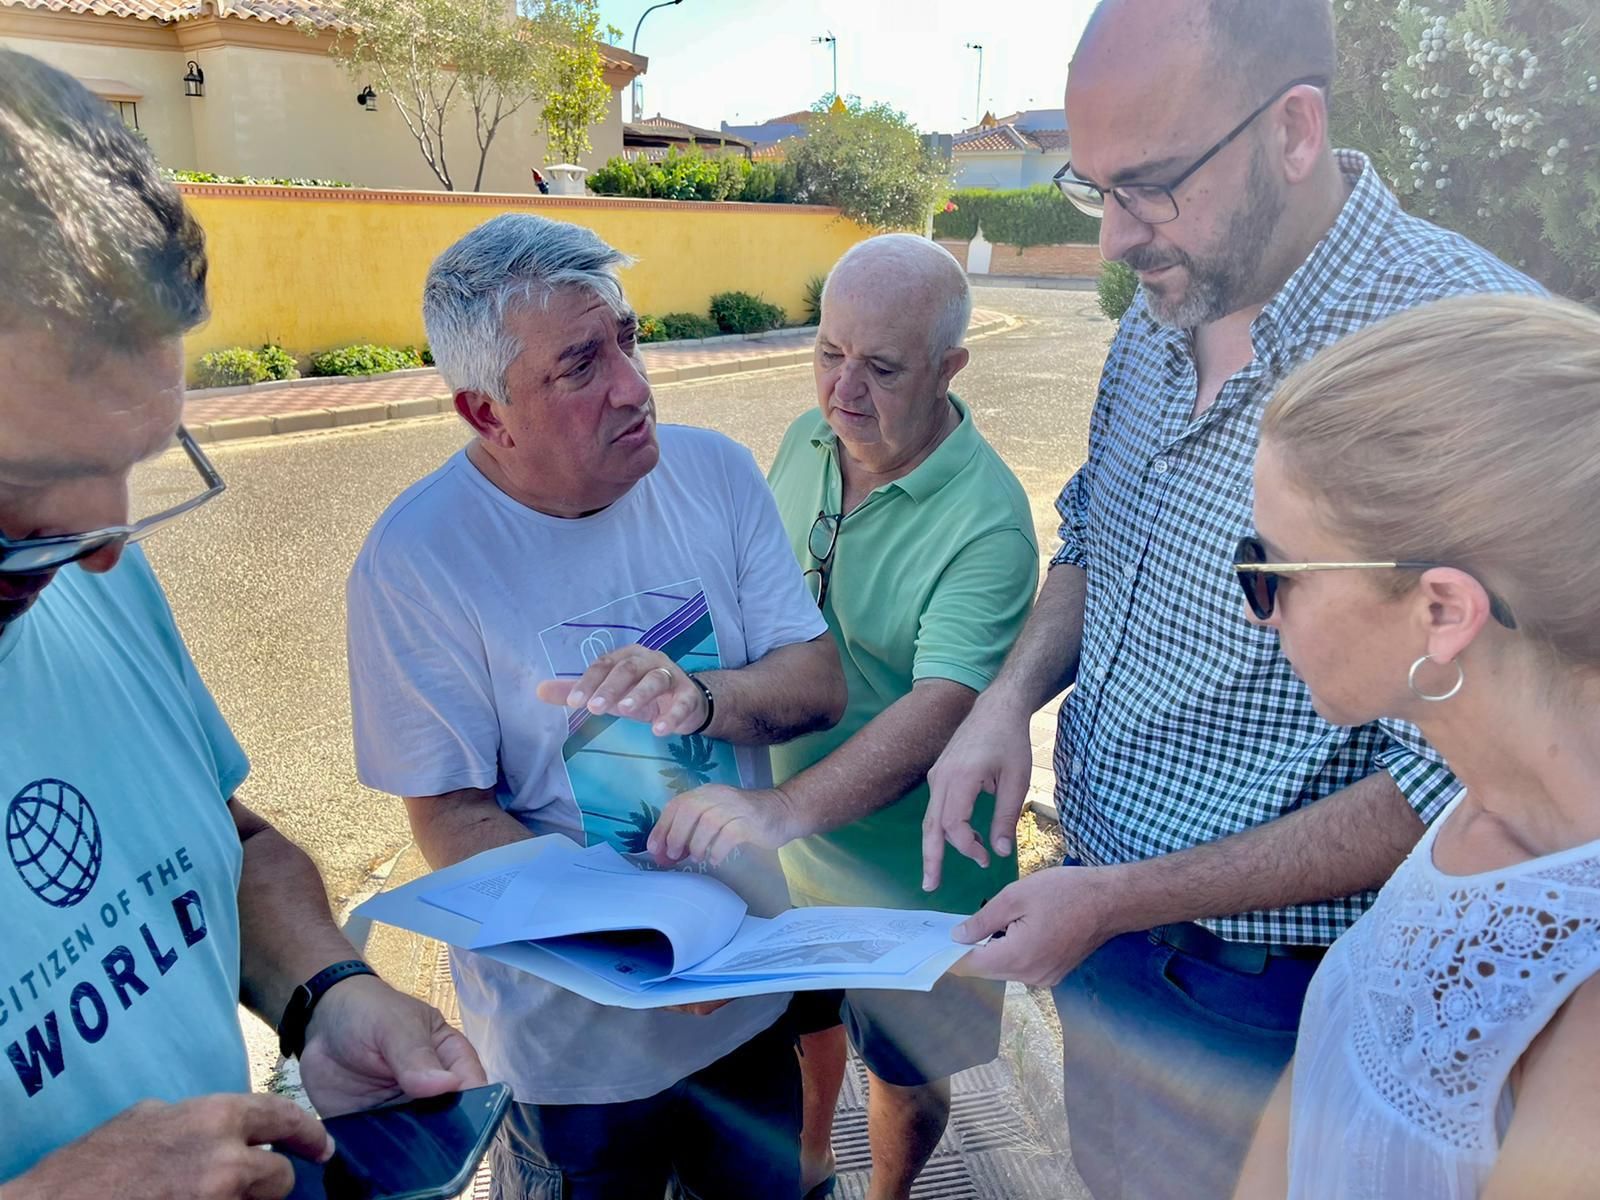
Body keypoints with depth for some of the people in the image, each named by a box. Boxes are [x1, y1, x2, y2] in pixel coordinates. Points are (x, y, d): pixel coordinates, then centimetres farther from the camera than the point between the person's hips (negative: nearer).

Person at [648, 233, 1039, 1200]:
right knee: (801, 1019, 28)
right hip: (784, 840, 5)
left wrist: (784, 811, -48)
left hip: (905, 874, -5)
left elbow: (941, 708, -36)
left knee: (905, 1070, 21)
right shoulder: (806, 442, -6)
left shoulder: (986, 521, -27)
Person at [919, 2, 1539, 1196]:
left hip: (1265, 1001, -6)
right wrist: (1012, 696, -7)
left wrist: (1120, 899, -24)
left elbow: (1451, 782, -25)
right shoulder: (1165, 310, -3)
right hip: (1101, 918, 7)